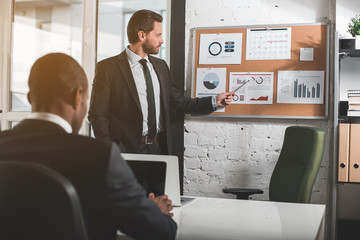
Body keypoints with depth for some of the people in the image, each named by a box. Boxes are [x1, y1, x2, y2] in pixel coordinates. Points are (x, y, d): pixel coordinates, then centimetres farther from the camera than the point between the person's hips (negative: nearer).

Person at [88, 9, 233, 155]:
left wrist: (214, 101, 12)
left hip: (160, 147, 5)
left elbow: (178, 102, 19)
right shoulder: (108, 68, -6)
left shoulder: (161, 66, 12)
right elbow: (97, 115, -7)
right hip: (127, 149, -5)